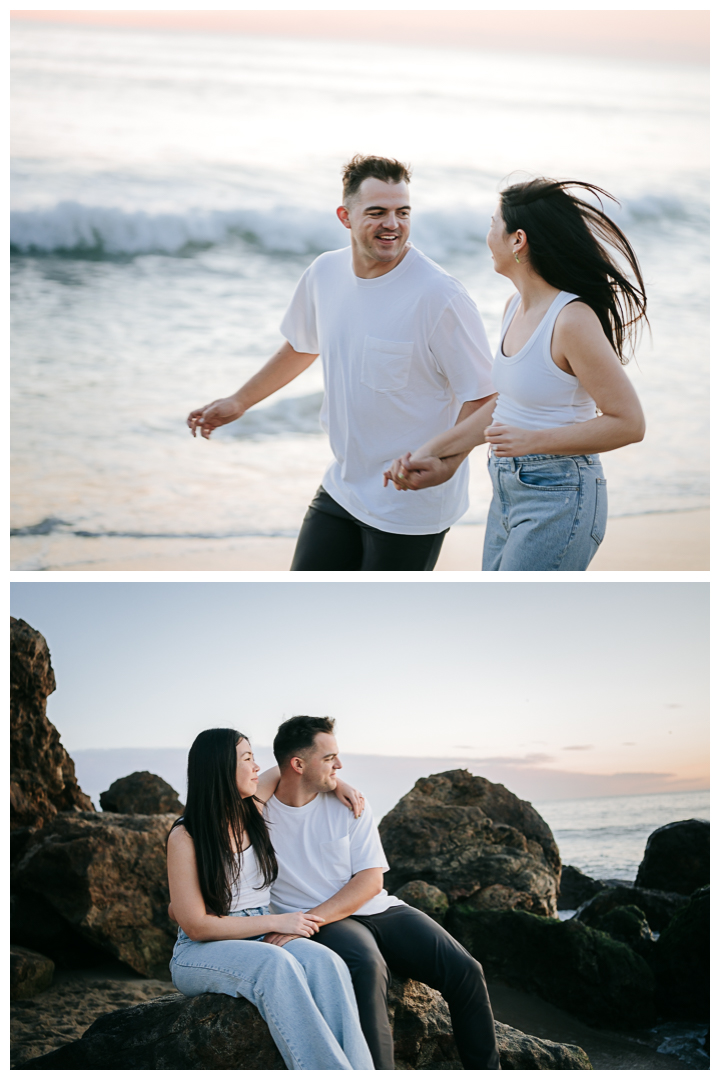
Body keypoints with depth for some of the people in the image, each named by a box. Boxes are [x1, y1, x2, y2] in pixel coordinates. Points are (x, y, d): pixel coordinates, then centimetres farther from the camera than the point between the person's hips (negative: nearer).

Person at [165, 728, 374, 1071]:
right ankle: (331, 1072, -44)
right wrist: (276, 922, -14)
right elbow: (196, 925, -12)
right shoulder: (185, 837, -8)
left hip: (262, 940, 5)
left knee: (324, 962, -30)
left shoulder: (253, 812, 9)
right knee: (276, 964, -39)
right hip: (201, 954, -5)